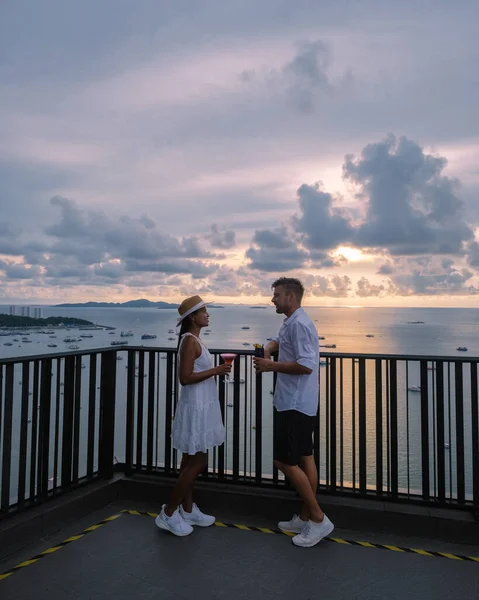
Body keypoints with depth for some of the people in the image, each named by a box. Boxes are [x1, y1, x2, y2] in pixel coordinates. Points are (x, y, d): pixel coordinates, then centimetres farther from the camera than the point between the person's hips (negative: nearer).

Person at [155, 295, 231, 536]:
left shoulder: (194, 340, 12)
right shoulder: (190, 341, -18)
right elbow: (185, 378, -24)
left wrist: (216, 370, 7)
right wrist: (216, 371, -19)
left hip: (201, 405, 10)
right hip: (195, 407, -10)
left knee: (191, 461, 16)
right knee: (197, 463, -3)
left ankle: (187, 510, 27)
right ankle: (168, 514, 10)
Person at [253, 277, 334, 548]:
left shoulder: (298, 324, -18)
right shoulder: (292, 322, 14)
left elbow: (306, 365, -26)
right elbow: (279, 341, 33)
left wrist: (272, 366, -17)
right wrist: (268, 350, 11)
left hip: (295, 404, -10)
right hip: (300, 403, 10)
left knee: (284, 461, -6)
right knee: (304, 458, 13)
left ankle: (319, 519, 2)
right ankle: (306, 517, 23)